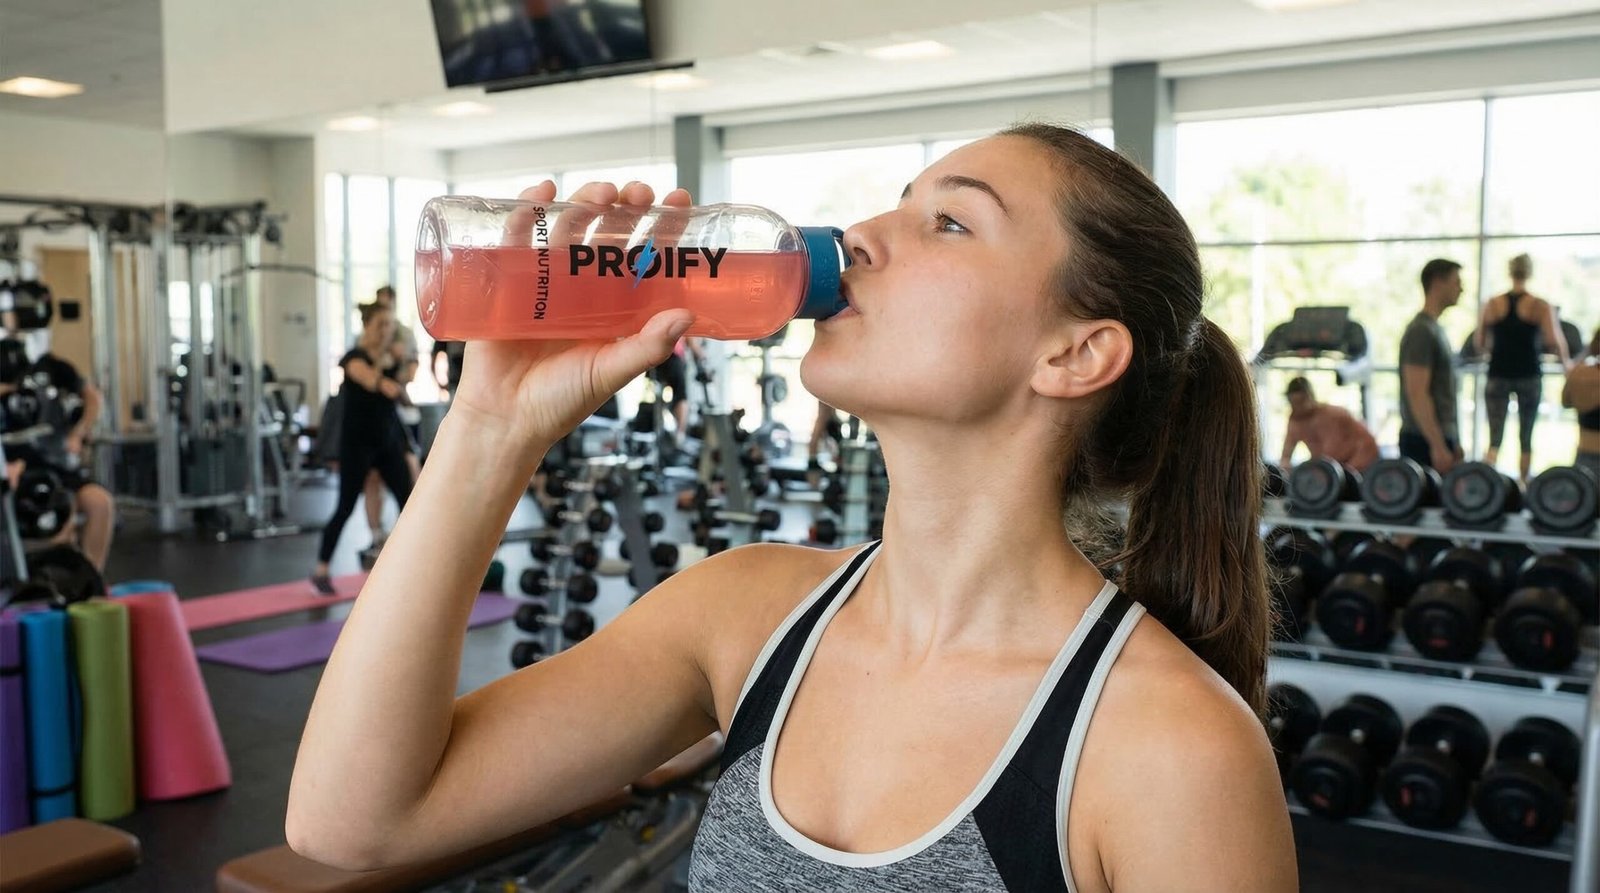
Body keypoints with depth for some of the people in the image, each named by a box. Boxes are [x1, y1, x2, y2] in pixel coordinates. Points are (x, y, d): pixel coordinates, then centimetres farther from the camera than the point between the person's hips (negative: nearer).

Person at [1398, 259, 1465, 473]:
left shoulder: (1435, 329, 16)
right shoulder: (1421, 331, -16)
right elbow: (1417, 394, -22)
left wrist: (1453, 442, 21)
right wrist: (1438, 446, -25)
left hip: (1440, 437, 10)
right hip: (1425, 442, -10)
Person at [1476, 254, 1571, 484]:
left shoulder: (1492, 304, 1)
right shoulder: (1540, 306, -4)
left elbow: (1480, 345, 4)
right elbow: (1554, 340, -14)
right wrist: (1566, 363, 2)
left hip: (1498, 376, 1)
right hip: (1529, 376, -1)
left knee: (1495, 438, 0)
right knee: (1525, 439, 13)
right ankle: (1523, 484, 19)